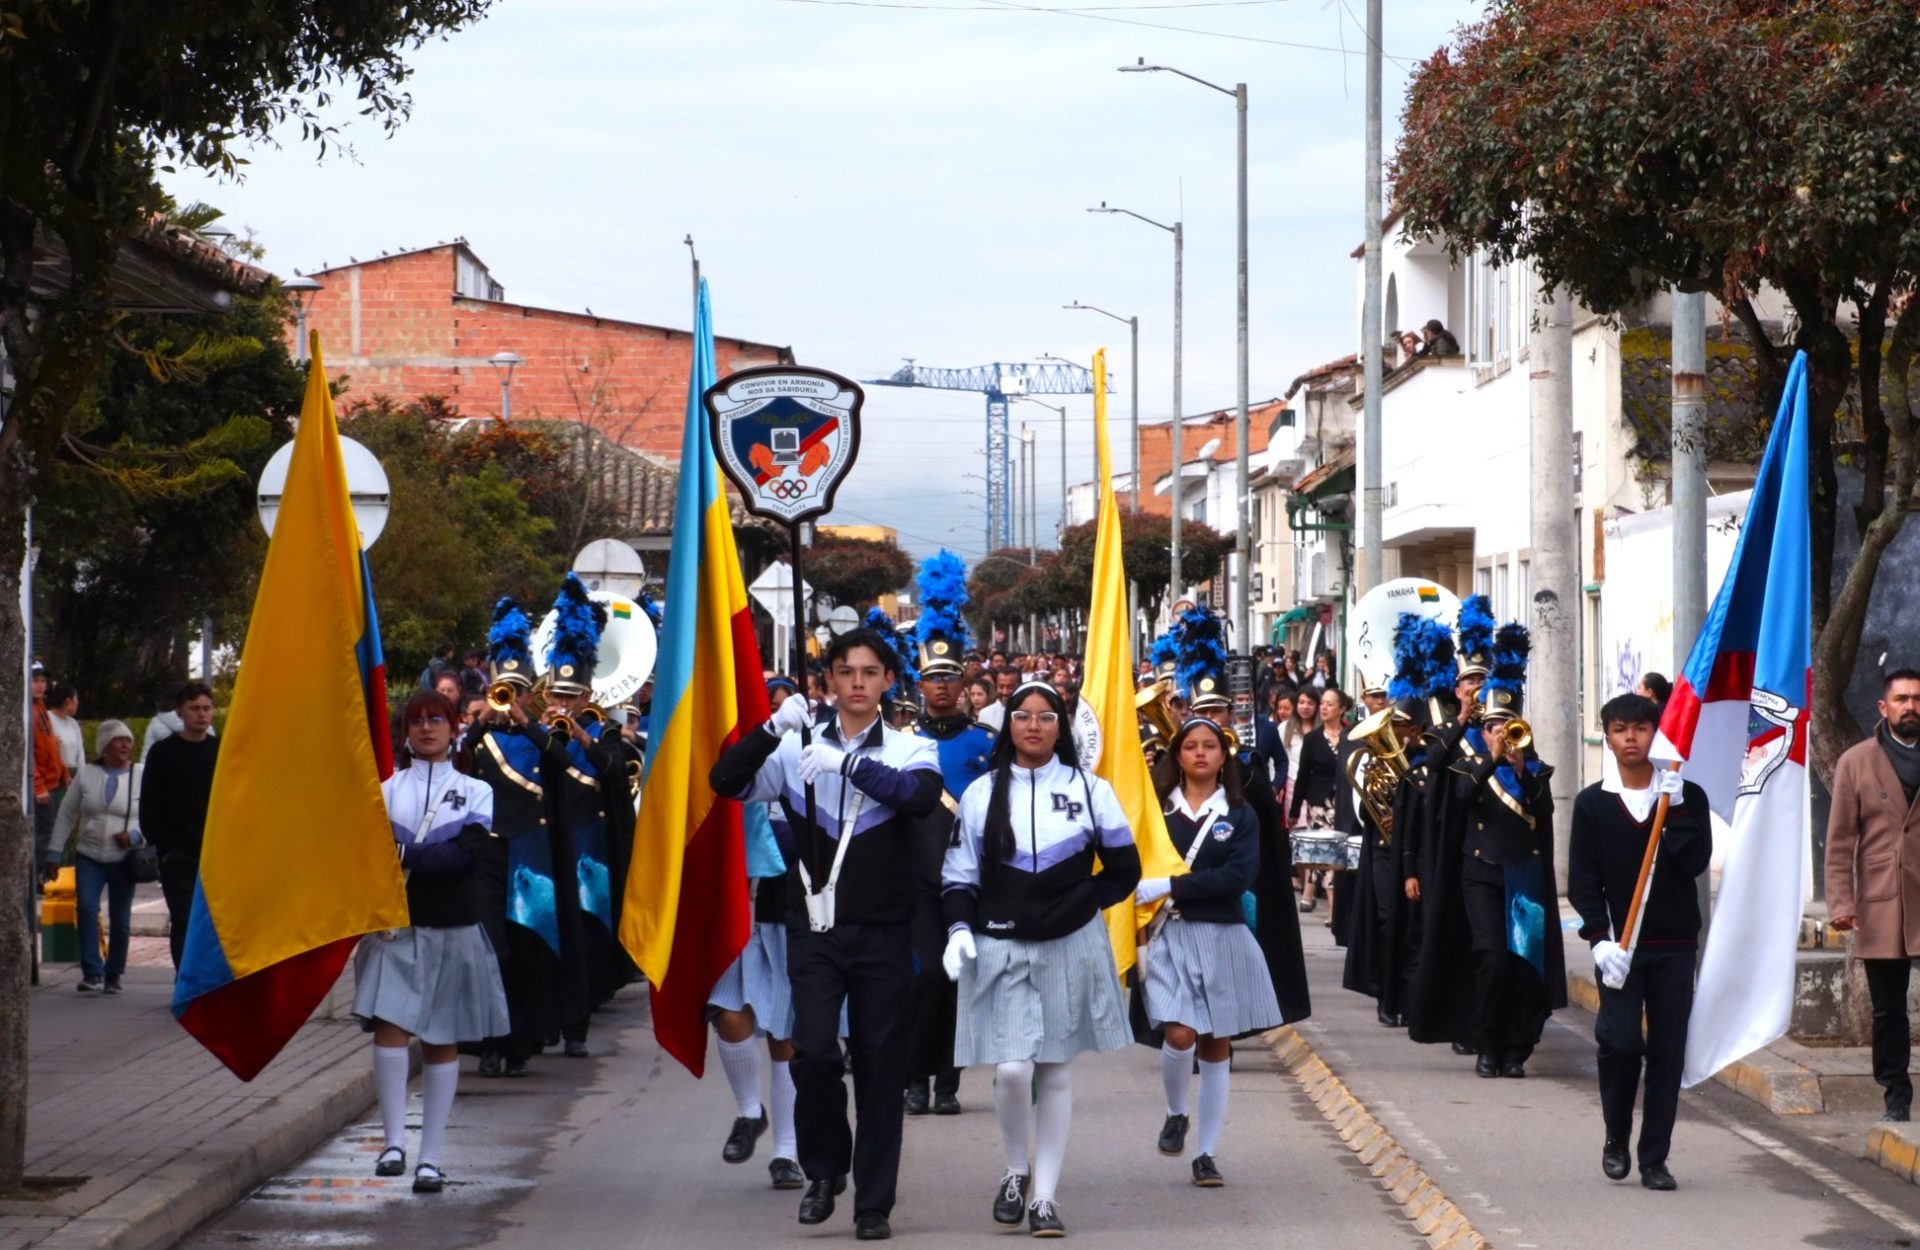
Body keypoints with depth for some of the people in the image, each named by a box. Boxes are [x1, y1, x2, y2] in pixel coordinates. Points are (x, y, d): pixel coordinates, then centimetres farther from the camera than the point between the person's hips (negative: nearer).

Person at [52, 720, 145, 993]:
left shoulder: (141, 776, 1)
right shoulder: (86, 774, 5)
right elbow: (66, 814, 9)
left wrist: (134, 834, -16)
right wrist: (55, 852, 7)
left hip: (124, 859, 0)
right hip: (89, 857, 0)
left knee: (120, 919, 4)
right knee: (87, 908, -17)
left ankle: (113, 975, 16)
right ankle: (92, 973, -15)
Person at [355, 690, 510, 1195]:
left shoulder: (475, 792, 9)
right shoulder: (386, 789, 11)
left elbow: (468, 855, -7)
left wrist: (405, 856, -14)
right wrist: (435, 858, -15)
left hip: (452, 926, 0)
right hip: (395, 924, 0)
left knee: (442, 1039, 3)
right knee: (390, 1023, -18)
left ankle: (431, 1156, 8)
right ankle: (394, 1139, -14)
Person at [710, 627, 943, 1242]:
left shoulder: (910, 750, 2)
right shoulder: (796, 747, 4)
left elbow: (922, 794, -19)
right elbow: (726, 782, -7)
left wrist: (850, 763, -28)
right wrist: (772, 728, -20)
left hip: (882, 933, 0)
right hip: (815, 928, 0)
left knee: (880, 1065, 3)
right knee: (814, 1049, -13)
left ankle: (874, 1202, 13)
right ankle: (823, 1166, 13)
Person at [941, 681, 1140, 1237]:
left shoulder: (1089, 790, 2)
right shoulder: (981, 793, 2)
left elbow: (1125, 868, 10)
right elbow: (959, 875, 6)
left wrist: (1085, 904, 0)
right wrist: (959, 928, -8)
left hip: (1069, 947, 1)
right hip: (1000, 946, 0)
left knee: (1054, 1070, 5)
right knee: (1011, 1070, -12)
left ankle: (1044, 1195, 13)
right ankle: (1016, 1170, 13)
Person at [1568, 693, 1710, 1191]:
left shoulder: (1687, 797, 5)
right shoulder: (1592, 803, 4)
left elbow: (1696, 863, -7)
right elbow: (1582, 881, 0)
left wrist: (1675, 812, -14)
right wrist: (1600, 939, -12)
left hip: (1674, 944, 1)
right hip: (1618, 944, -1)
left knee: (1668, 1051, 1)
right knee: (1621, 1041, -13)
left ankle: (1655, 1158, 9)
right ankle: (1616, 1138, 10)